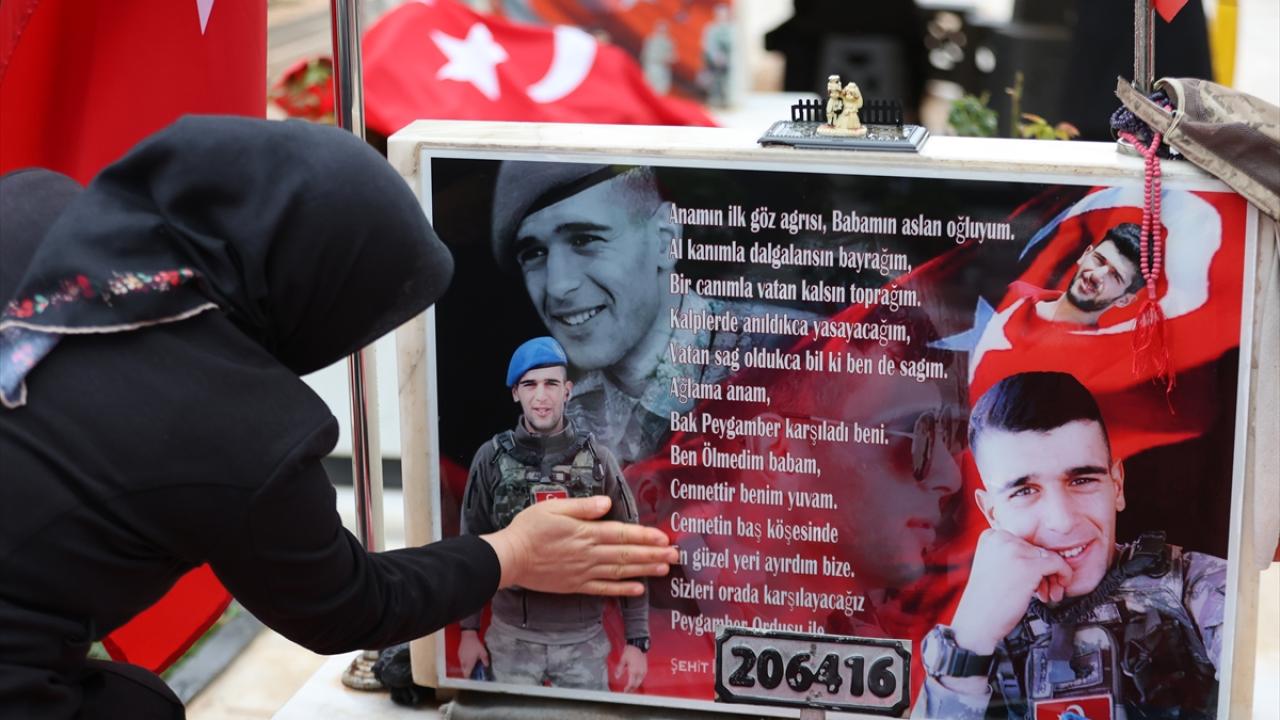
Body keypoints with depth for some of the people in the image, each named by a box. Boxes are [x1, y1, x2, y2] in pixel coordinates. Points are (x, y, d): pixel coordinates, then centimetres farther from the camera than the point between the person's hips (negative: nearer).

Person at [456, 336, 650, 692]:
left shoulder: (597, 461, -2)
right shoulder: (492, 459, -2)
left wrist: (637, 640, -3)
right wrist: (469, 629, 4)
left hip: (583, 639, 0)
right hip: (512, 638, 0)